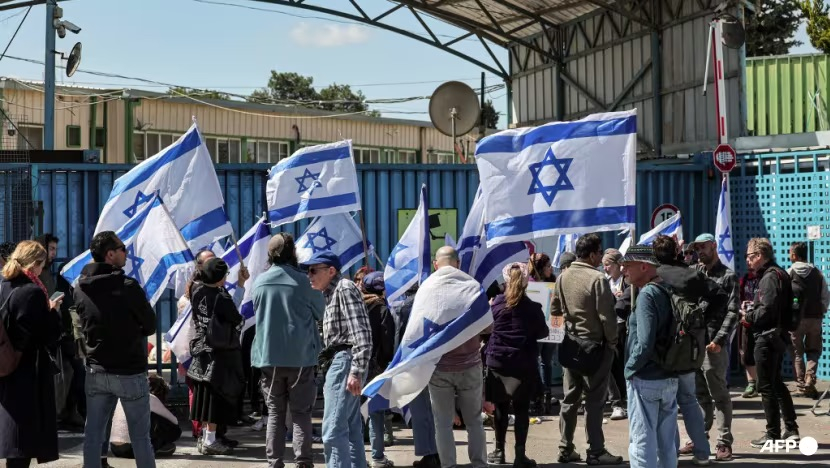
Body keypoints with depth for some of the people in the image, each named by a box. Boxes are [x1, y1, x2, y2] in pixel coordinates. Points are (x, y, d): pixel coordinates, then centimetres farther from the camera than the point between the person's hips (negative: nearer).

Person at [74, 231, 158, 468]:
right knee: (140, 436, 5)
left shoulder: (80, 288, 0)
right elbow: (150, 326, -6)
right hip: (130, 372, -5)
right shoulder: (127, 287, -17)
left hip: (96, 371, 5)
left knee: (93, 434, 8)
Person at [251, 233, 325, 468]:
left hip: (269, 357, 2)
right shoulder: (302, 281, -9)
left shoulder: (260, 282, -1)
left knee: (275, 413, 9)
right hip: (300, 357, -2)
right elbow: (320, 312, 4)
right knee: (301, 413, 3)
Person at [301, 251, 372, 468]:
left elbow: (362, 333, -19)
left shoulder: (344, 289, -10)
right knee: (351, 429, 13)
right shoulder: (332, 293, 20)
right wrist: (329, 374, 20)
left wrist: (357, 372, -24)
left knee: (333, 430, -15)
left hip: (345, 361, -11)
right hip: (338, 362, 11)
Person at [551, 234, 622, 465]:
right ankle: (596, 452, 3)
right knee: (595, 400, -1)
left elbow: (555, 310, 13)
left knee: (570, 398, 12)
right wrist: (612, 342, -5)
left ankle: (566, 449, 16)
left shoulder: (563, 277, 4)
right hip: (595, 345, -7)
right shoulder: (597, 279, -18)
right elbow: (606, 316, -18)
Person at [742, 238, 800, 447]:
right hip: (777, 335, 10)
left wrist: (748, 315, -8)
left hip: (767, 337, -10)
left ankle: (773, 434, 3)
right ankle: (791, 429, 22)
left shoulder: (770, 277, -17)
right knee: (777, 383, 18)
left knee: (767, 387, -3)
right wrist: (753, 309, 5)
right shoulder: (778, 273, 14)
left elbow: (767, 311, -24)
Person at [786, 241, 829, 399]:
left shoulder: (789, 273, -5)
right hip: (815, 318, 2)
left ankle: (803, 387, 6)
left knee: (797, 353, 9)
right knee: (813, 351, 13)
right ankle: (810, 382, -4)